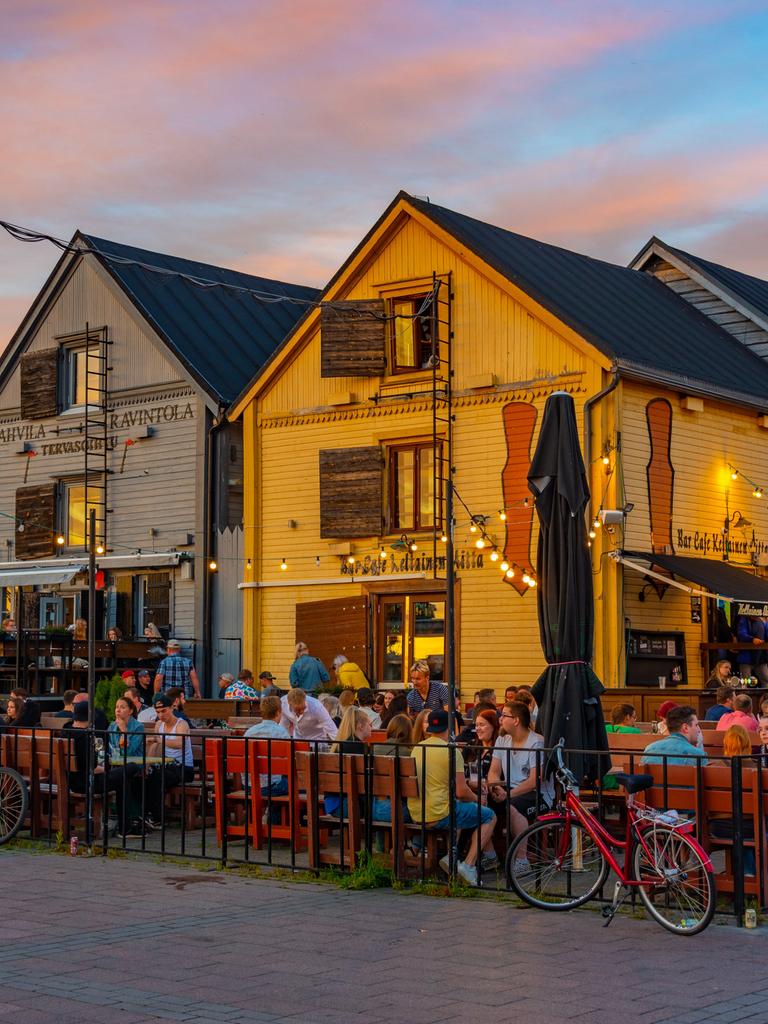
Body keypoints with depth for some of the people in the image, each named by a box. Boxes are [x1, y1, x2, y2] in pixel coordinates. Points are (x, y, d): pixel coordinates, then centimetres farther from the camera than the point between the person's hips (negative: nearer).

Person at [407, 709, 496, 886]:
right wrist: (477, 799, 8)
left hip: (415, 815, 8)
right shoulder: (451, 751, -13)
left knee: (461, 809, 32)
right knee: (489, 816, 9)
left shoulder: (417, 748, 9)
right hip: (438, 815, -8)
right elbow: (461, 792, -15)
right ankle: (468, 865, -3)